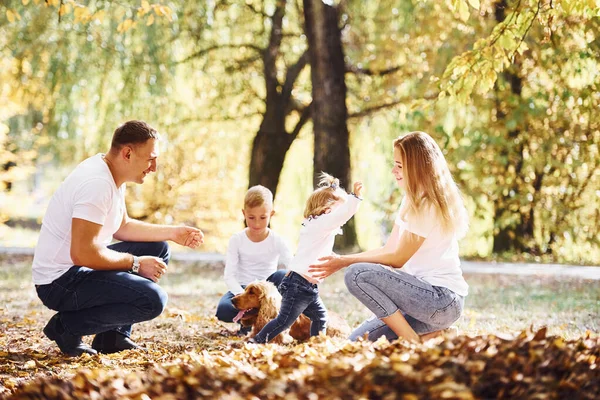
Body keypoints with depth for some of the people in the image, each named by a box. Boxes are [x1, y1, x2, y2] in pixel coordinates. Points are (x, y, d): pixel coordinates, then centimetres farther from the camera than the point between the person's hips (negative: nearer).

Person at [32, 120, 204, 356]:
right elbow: (82, 254, -28)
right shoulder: (97, 184, -23)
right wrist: (135, 263, -16)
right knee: (152, 299, -23)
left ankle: (113, 336, 10)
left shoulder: (112, 176, 8)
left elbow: (123, 227, 21)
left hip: (80, 268, 10)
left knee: (158, 249, 14)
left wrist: (172, 232, 11)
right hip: (60, 281, -10)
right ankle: (67, 326, -7)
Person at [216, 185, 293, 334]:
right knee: (223, 310, -34)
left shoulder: (277, 241, -8)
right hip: (242, 288, -1)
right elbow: (229, 276, -14)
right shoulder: (237, 240, -8)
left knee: (283, 276, -33)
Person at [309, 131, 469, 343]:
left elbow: (397, 259, -11)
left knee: (357, 274, -23)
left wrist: (345, 261, -5)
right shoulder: (412, 201, 16)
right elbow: (389, 250, 14)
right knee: (357, 341, 4)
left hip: (442, 299, -10)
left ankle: (415, 342, -15)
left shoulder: (429, 205, -15)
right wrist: (342, 260, 5)